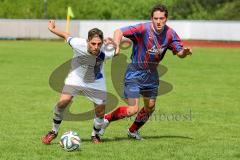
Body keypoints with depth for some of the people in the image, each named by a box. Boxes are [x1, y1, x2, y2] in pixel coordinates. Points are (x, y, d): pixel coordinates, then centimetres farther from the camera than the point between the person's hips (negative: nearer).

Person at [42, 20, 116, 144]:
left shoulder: (105, 52, -32)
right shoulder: (78, 44, -34)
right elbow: (66, 35, -12)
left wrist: (112, 43, -28)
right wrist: (52, 29, 4)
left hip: (96, 81, 1)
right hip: (76, 77, -1)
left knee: (100, 112, 3)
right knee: (63, 101, -19)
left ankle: (95, 135, 34)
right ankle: (54, 131, 3)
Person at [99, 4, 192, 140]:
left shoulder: (170, 33, -7)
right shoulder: (143, 29, -24)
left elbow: (179, 53, 2)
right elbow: (119, 31, -29)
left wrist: (185, 51, -21)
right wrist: (117, 47, -45)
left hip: (152, 74, 6)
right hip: (135, 72, -6)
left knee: (150, 107, 17)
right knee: (132, 110, -13)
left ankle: (133, 131, 41)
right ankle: (106, 119, 11)